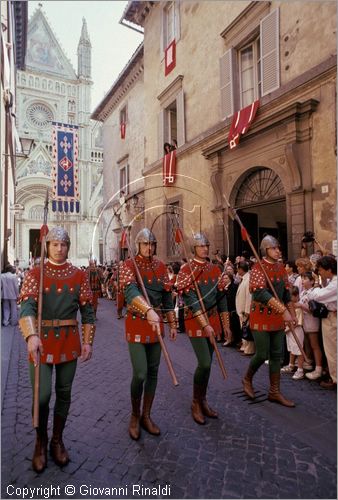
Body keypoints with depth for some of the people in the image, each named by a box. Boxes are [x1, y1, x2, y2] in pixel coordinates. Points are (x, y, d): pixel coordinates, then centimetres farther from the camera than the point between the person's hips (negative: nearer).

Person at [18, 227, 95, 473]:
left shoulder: (79, 274, 2)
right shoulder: (35, 273, -3)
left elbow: (87, 310, 4)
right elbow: (27, 306, -16)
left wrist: (88, 341, -1)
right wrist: (31, 336, -32)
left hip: (70, 341, 2)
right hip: (42, 339, -2)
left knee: (64, 393, 13)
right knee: (42, 395, -2)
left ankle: (58, 441, 34)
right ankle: (41, 443, 26)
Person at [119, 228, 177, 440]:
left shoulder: (161, 266, 6)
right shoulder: (129, 265, -9)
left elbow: (167, 296, 11)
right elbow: (131, 290, -28)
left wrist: (172, 324, 11)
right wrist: (149, 310, -44)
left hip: (157, 323, 5)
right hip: (136, 323, -4)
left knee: (153, 372, 12)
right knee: (140, 374, -6)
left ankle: (146, 416, 30)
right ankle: (135, 415, 21)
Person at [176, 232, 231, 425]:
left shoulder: (215, 269, 7)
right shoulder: (186, 269, -10)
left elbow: (222, 297, 10)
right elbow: (191, 299, -18)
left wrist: (226, 325, 9)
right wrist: (205, 324, -23)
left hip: (213, 320, 6)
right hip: (196, 321, -6)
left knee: (207, 363, 13)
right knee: (204, 363, -9)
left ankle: (203, 401, 30)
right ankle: (196, 403, 13)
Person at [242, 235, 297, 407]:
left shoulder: (281, 268, 8)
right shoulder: (258, 268, -14)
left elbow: (286, 294, 16)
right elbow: (261, 293, -26)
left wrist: (293, 314, 13)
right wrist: (283, 310, -31)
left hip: (278, 318, 7)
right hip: (261, 317, -6)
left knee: (277, 355, 10)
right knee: (262, 354, -1)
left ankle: (275, 392, 23)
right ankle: (247, 379, 26)